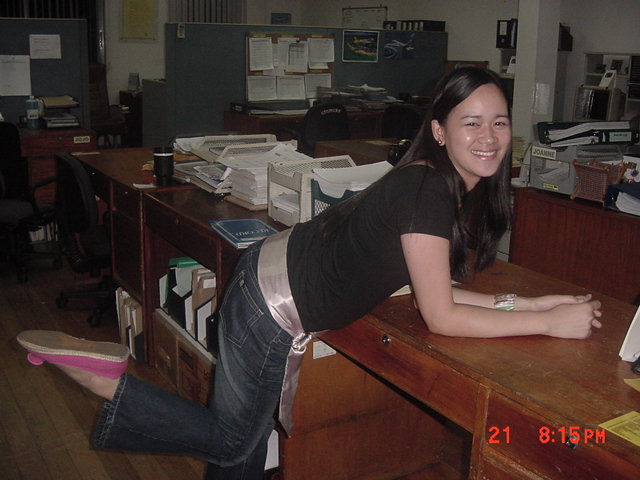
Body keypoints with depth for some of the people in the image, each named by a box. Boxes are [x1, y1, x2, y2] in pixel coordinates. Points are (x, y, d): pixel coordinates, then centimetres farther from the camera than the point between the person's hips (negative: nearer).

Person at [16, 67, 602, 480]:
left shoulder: (467, 191, 3)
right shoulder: (427, 190, -27)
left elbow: (430, 283, 3)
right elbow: (440, 316, -25)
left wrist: (522, 303, -3)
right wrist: (546, 322, -20)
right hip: (274, 305, -9)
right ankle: (107, 373, 13)